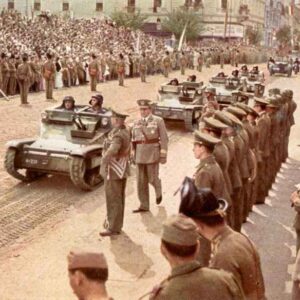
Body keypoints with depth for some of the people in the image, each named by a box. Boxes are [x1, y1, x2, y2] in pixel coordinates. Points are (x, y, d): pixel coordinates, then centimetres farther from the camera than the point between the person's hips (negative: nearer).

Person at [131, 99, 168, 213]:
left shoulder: (158, 121, -2)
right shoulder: (136, 123, 9)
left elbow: (164, 139, -5)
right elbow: (133, 140, 14)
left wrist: (163, 155, -9)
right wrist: (133, 154, 11)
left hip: (153, 154, -4)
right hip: (140, 155, 4)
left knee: (152, 178, 2)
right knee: (141, 181, 4)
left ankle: (158, 192, 35)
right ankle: (144, 206, 12)